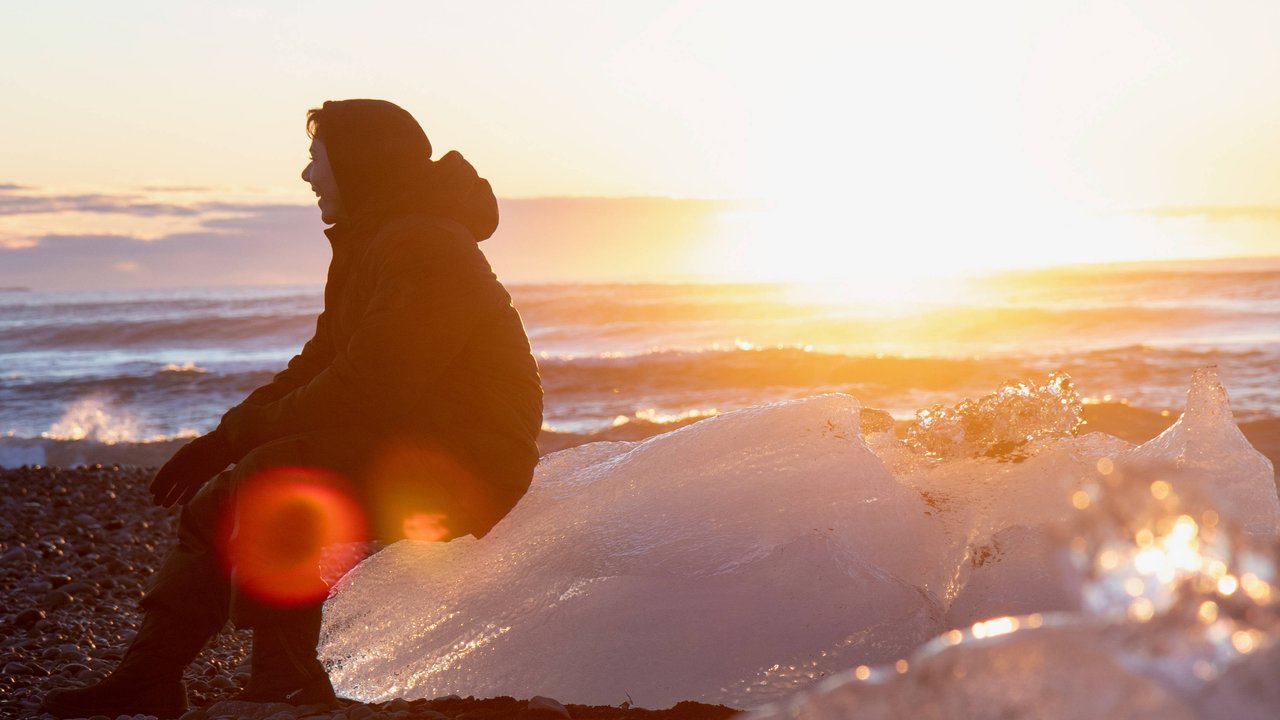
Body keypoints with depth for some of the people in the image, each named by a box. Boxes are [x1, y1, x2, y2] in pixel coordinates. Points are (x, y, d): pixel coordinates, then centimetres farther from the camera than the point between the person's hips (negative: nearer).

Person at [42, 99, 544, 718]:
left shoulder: (423, 250, -18)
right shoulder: (366, 248, 17)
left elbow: (364, 393, -23)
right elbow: (318, 367, 16)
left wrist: (242, 432, -12)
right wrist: (222, 440, 3)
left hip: (459, 470, -11)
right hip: (400, 452, 11)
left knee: (273, 482, -28)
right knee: (218, 500, 6)